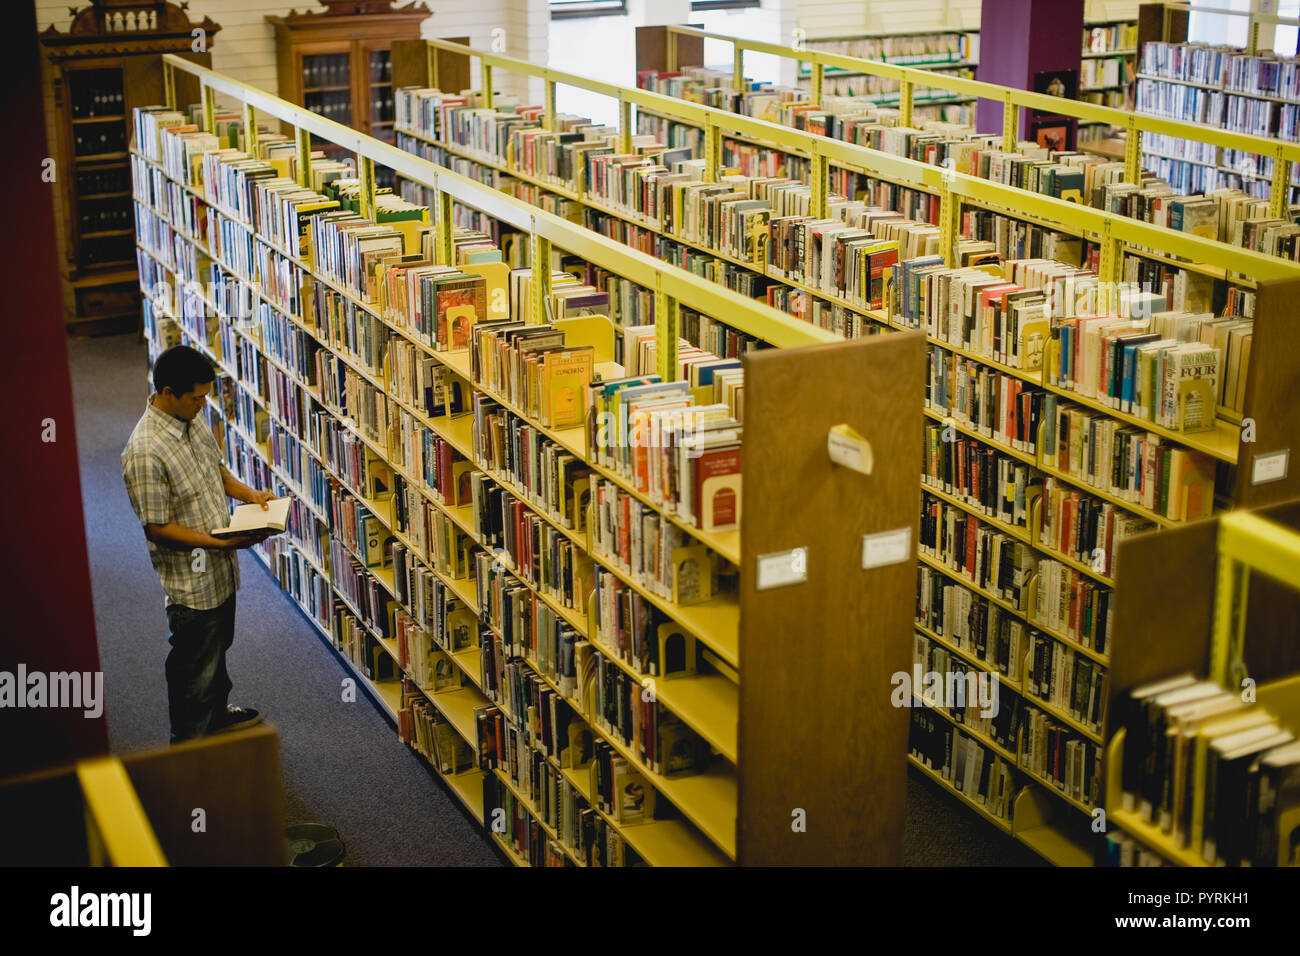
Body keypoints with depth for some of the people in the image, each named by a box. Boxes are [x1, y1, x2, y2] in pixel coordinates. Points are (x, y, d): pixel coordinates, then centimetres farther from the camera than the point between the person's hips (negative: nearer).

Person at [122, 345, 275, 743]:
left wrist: (249, 494, -2)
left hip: (220, 570, 9)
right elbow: (157, 527, -24)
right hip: (191, 580, -9)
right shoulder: (144, 452, -29)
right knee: (195, 667, 8)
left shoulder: (193, 419, -2)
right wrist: (220, 543, -26)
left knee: (218, 648, 28)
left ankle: (217, 714, 49)